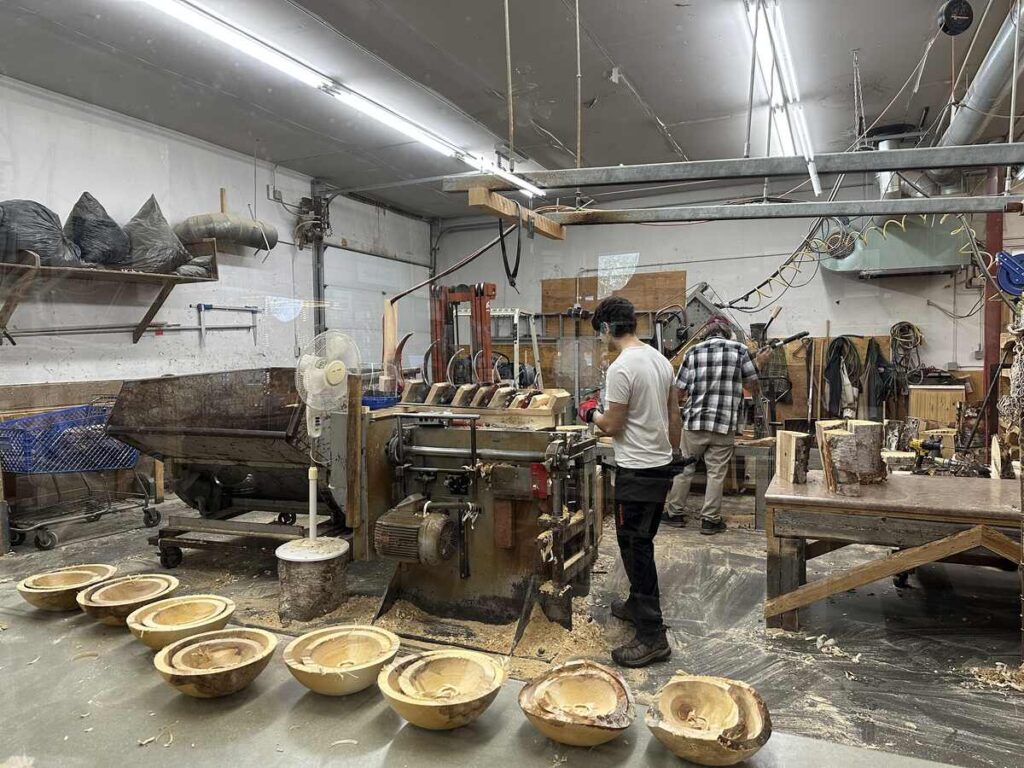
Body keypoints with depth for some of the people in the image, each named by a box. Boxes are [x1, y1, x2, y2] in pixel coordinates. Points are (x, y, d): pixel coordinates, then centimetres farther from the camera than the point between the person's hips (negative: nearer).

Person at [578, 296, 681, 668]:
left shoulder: (621, 368, -21)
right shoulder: (660, 360, 9)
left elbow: (612, 426, -17)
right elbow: (674, 416, 15)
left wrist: (591, 413, 4)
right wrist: (670, 450, 26)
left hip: (636, 470, -10)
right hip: (660, 465, 10)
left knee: (636, 548, -4)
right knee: (639, 544, 23)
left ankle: (652, 636, 2)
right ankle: (638, 604, 37)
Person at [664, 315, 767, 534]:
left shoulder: (693, 352, 3)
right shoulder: (740, 350, -1)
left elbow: (680, 392, 4)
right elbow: (753, 385, 8)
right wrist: (758, 363, 27)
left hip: (694, 421, 1)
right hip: (725, 424, -1)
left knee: (684, 468, 12)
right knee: (716, 473, 6)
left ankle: (675, 513, 21)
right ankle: (710, 520, 11)